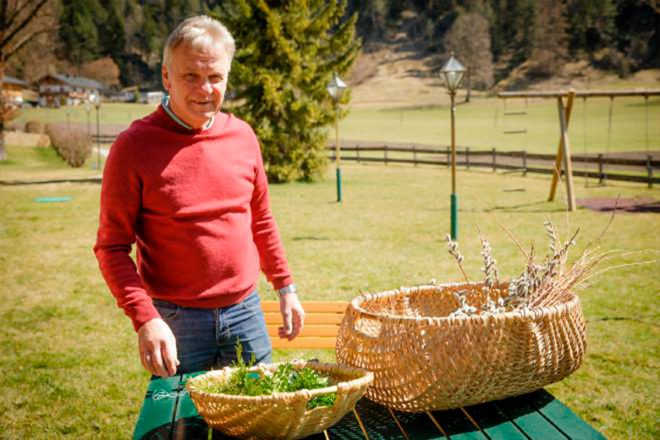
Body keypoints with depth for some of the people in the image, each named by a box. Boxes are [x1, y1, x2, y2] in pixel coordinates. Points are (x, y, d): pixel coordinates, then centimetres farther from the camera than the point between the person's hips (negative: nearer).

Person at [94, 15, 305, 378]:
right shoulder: (134, 147, -10)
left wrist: (285, 287, 15)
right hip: (175, 322, -4)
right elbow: (112, 247, -10)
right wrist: (145, 319, -20)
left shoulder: (242, 136, 4)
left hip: (245, 312, 4)